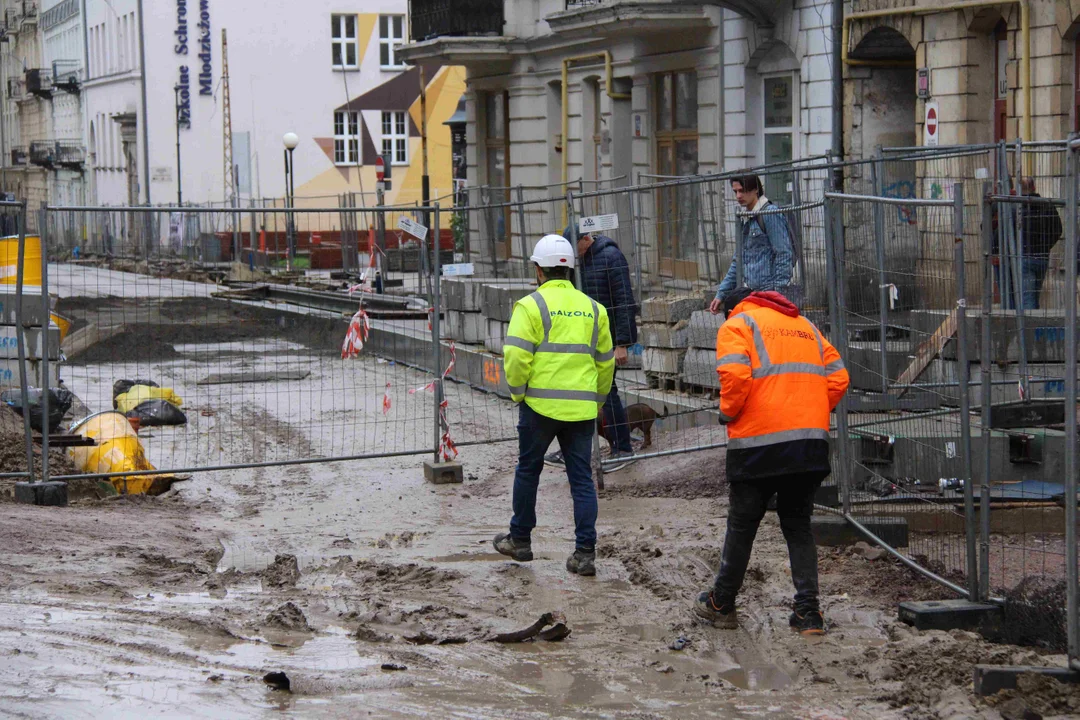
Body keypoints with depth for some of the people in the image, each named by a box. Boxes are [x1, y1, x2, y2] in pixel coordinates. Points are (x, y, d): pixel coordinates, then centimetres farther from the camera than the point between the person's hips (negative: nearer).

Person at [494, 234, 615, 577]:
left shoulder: (531, 306, -5)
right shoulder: (592, 308, 11)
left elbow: (516, 356, -13)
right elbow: (605, 361, 16)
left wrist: (518, 392, 2)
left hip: (540, 405, -3)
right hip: (582, 408, 3)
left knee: (528, 470, 14)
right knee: (582, 478, 4)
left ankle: (520, 540, 24)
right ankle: (585, 552, -1)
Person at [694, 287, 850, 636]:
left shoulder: (736, 325, 3)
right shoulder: (805, 325, 21)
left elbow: (735, 376, -15)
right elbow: (838, 377, 12)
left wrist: (728, 414, 0)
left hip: (758, 442, -5)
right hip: (812, 442, 5)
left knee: (742, 524, 9)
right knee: (798, 525, 13)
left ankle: (722, 604, 21)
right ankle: (808, 612, 3)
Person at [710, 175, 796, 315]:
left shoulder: (770, 214, -8)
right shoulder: (746, 219, 19)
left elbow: (784, 255, -13)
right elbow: (738, 261, 25)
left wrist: (779, 292, -19)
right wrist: (721, 294, 21)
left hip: (770, 291, -8)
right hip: (753, 291, 8)